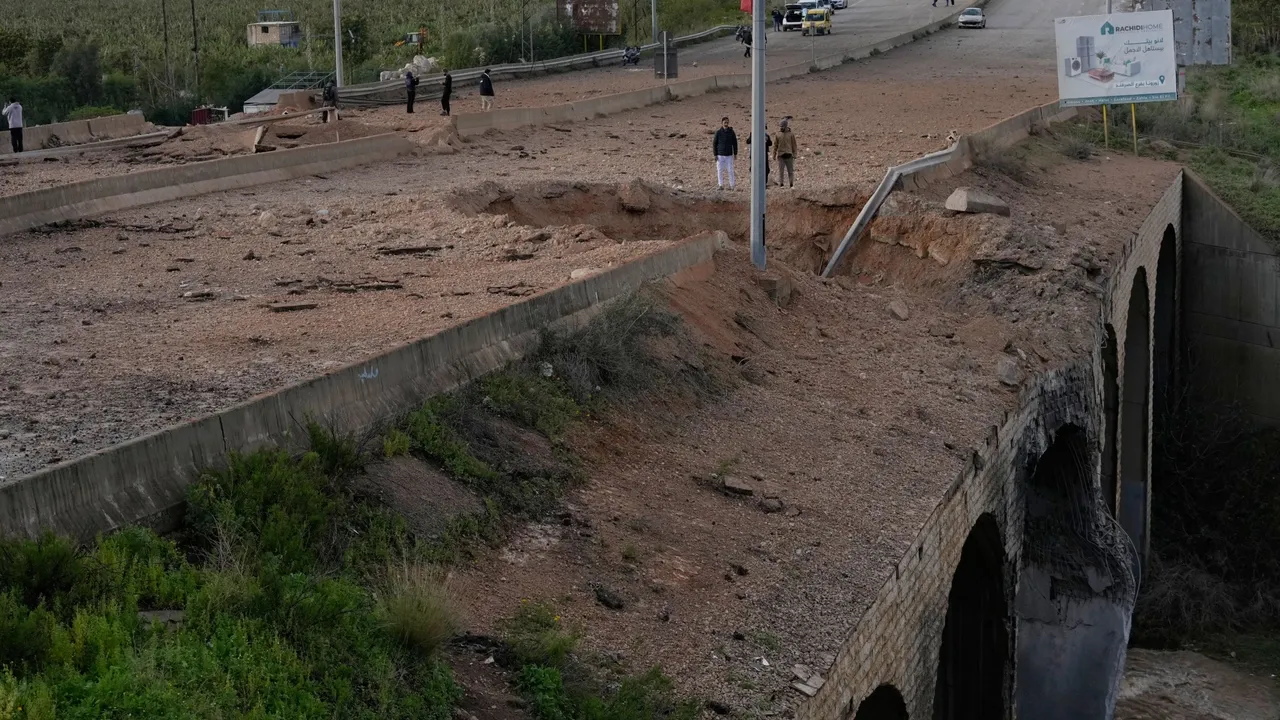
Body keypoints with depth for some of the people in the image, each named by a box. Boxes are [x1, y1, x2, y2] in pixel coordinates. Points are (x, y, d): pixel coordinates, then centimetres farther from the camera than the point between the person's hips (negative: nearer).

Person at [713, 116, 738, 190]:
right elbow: (714, 144, 1)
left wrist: (735, 153, 1)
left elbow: (735, 143, 6)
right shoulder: (718, 132, -3)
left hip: (729, 155, 0)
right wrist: (715, 155, -4)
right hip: (720, 155, 0)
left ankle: (731, 185, 5)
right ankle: (721, 185, 10)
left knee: (730, 170, -3)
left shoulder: (731, 132, -1)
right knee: (720, 170, 2)